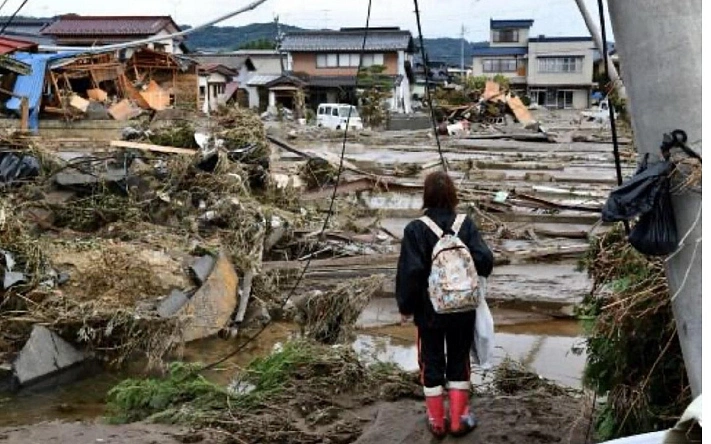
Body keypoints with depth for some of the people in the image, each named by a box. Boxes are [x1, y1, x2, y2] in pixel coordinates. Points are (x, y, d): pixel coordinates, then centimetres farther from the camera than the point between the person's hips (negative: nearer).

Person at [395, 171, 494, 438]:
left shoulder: (416, 229, -14)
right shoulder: (466, 225, -9)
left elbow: (409, 272, -16)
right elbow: (485, 260, -14)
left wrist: (405, 306, -4)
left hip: (429, 310, -1)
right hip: (463, 309, 2)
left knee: (432, 363, 13)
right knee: (459, 361, 16)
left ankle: (437, 422, 22)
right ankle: (459, 420, 23)